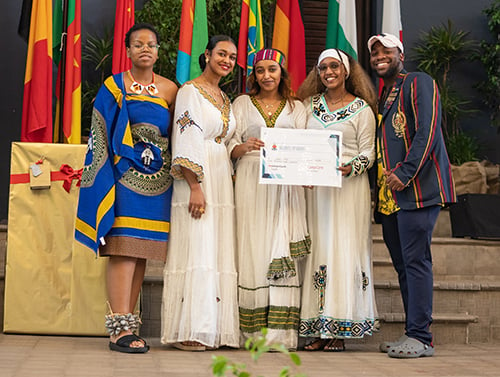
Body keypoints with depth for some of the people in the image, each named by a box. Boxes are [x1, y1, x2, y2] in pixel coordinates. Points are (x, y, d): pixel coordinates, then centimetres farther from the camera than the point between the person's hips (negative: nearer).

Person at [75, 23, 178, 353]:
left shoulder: (169, 90, 12)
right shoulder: (114, 87, 4)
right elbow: (101, 137, 0)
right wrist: (106, 177, -8)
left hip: (157, 179, 4)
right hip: (124, 175, -4)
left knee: (142, 251, 4)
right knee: (124, 248, -11)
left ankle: (126, 324, 10)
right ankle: (120, 328, -13)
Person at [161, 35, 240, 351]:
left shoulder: (225, 99, 21)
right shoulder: (190, 91, -3)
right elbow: (187, 140, -12)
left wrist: (231, 185, 14)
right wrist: (195, 187, -20)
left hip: (222, 182, 8)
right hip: (197, 181, -8)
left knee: (220, 252, 5)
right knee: (197, 250, -11)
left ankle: (215, 329, 8)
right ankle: (190, 332, -7)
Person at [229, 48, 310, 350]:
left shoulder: (296, 108, 18)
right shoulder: (242, 104, 16)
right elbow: (230, 147, 7)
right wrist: (244, 147, -15)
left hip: (286, 187, 0)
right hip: (251, 186, 0)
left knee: (282, 253, -7)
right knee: (253, 250, -6)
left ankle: (280, 331, -7)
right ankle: (253, 330, -1)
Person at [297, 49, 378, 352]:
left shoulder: (362, 109, 2)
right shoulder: (310, 105, 14)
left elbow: (368, 152, -1)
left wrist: (350, 168, -20)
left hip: (349, 188, -4)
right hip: (315, 187, 4)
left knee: (344, 250, -6)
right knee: (317, 250, 1)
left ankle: (339, 331, -1)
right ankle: (319, 330, 5)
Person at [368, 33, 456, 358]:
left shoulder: (419, 83, -2)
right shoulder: (381, 97, 22)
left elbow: (427, 131, -14)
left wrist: (405, 173, -20)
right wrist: (381, 186, 13)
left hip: (418, 188, -9)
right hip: (389, 194, 9)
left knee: (416, 261, -10)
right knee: (404, 265, 9)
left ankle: (421, 337, -6)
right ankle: (414, 334, 16)